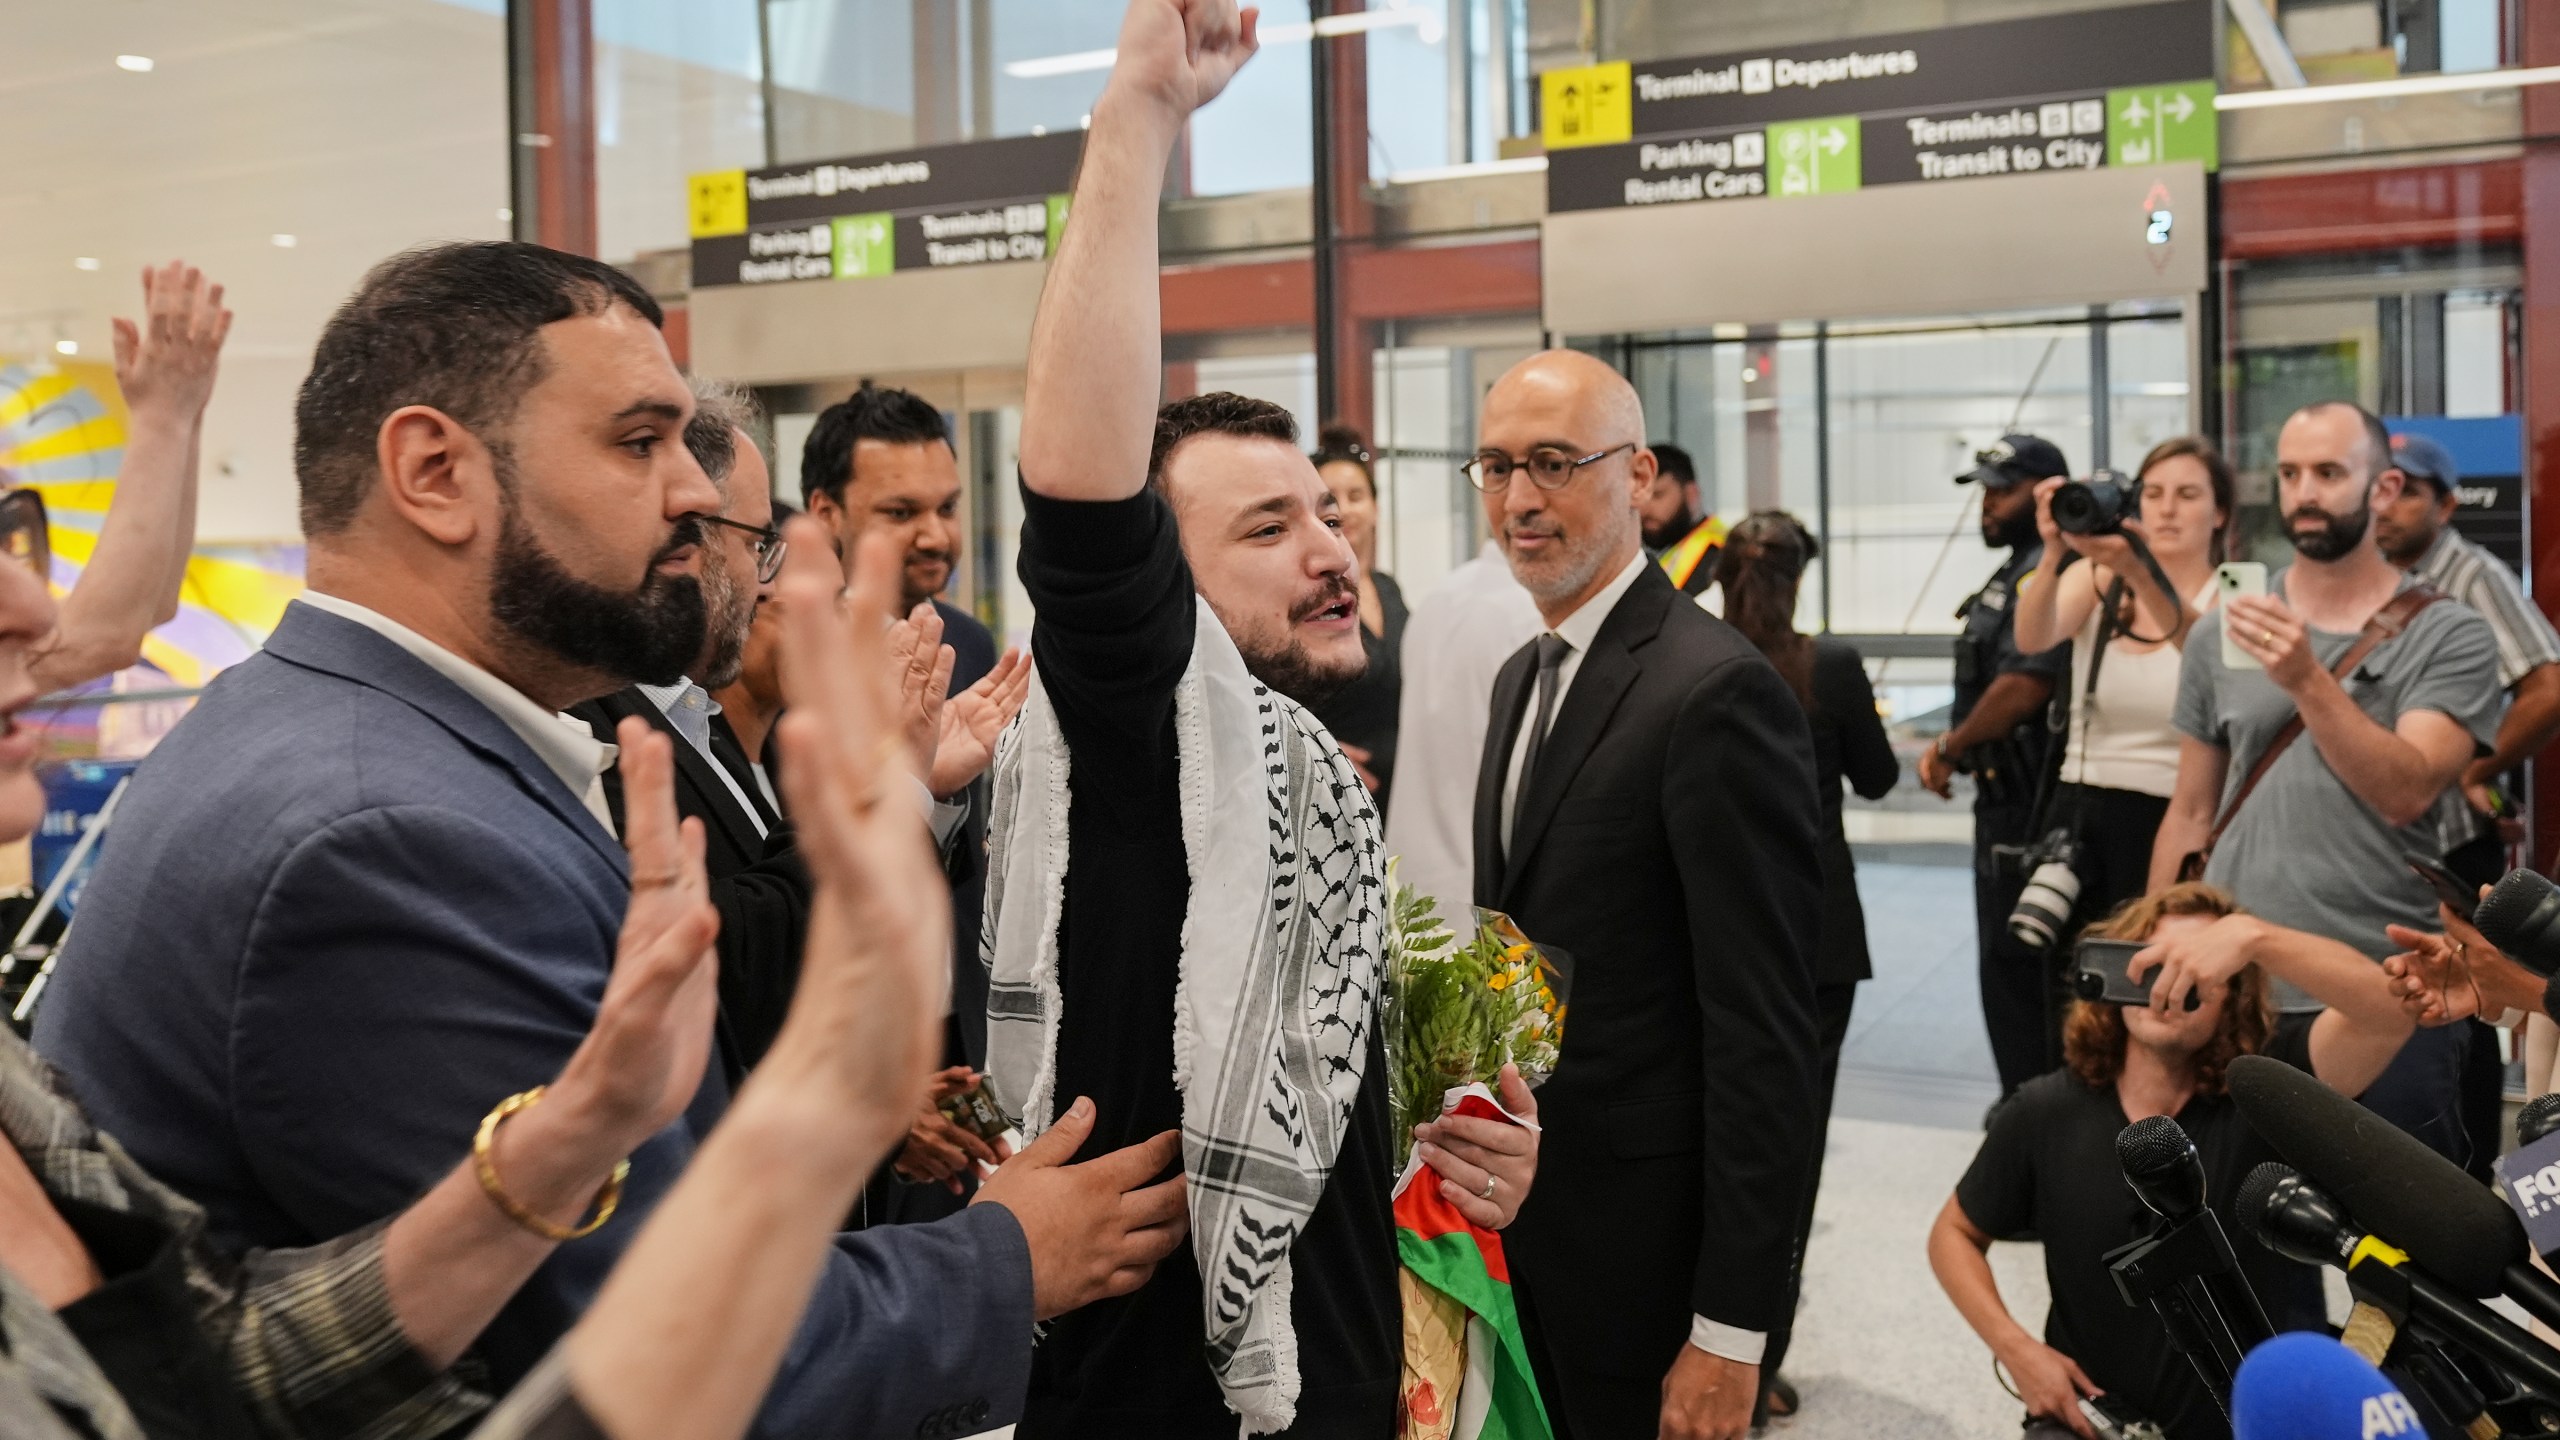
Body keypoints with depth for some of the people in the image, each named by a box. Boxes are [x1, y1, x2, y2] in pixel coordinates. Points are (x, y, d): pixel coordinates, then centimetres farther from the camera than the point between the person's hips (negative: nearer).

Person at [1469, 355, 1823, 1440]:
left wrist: (1732, 1329, -19)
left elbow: (1763, 1034, -20)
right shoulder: (1525, 675, 10)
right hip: (1520, 1220, 8)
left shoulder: (1716, 690, -18)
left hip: (1644, 1237, -8)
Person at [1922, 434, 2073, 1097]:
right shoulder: (2013, 572, 16)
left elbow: (2024, 684, -25)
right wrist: (1953, 744, 10)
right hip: (2004, 795, 11)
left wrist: (1949, 750, -13)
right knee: (2005, 959, 17)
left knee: (2021, 962, -5)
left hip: (2031, 801, -11)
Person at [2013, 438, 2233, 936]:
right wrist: (2054, 554, -33)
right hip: (2077, 818, 2)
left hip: (2173, 823, -2)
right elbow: (2032, 639, -14)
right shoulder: (2096, 579, 5)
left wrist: (2140, 572, -40)